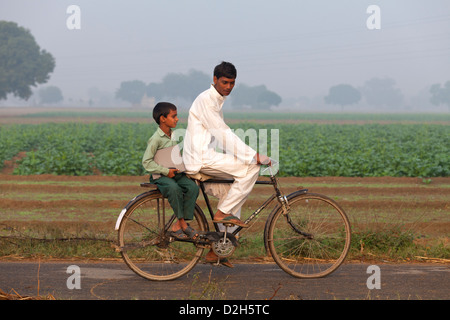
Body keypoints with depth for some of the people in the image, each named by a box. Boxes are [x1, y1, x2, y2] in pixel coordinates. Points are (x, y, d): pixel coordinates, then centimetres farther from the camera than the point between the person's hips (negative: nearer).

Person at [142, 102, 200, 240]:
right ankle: (182, 223, -24)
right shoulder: (156, 139, -12)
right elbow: (147, 162, -15)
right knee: (174, 188, -37)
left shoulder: (173, 135, 13)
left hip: (175, 173, 7)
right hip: (160, 176, -7)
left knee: (192, 187, -21)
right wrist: (165, 171, -20)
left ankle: (178, 226, -21)